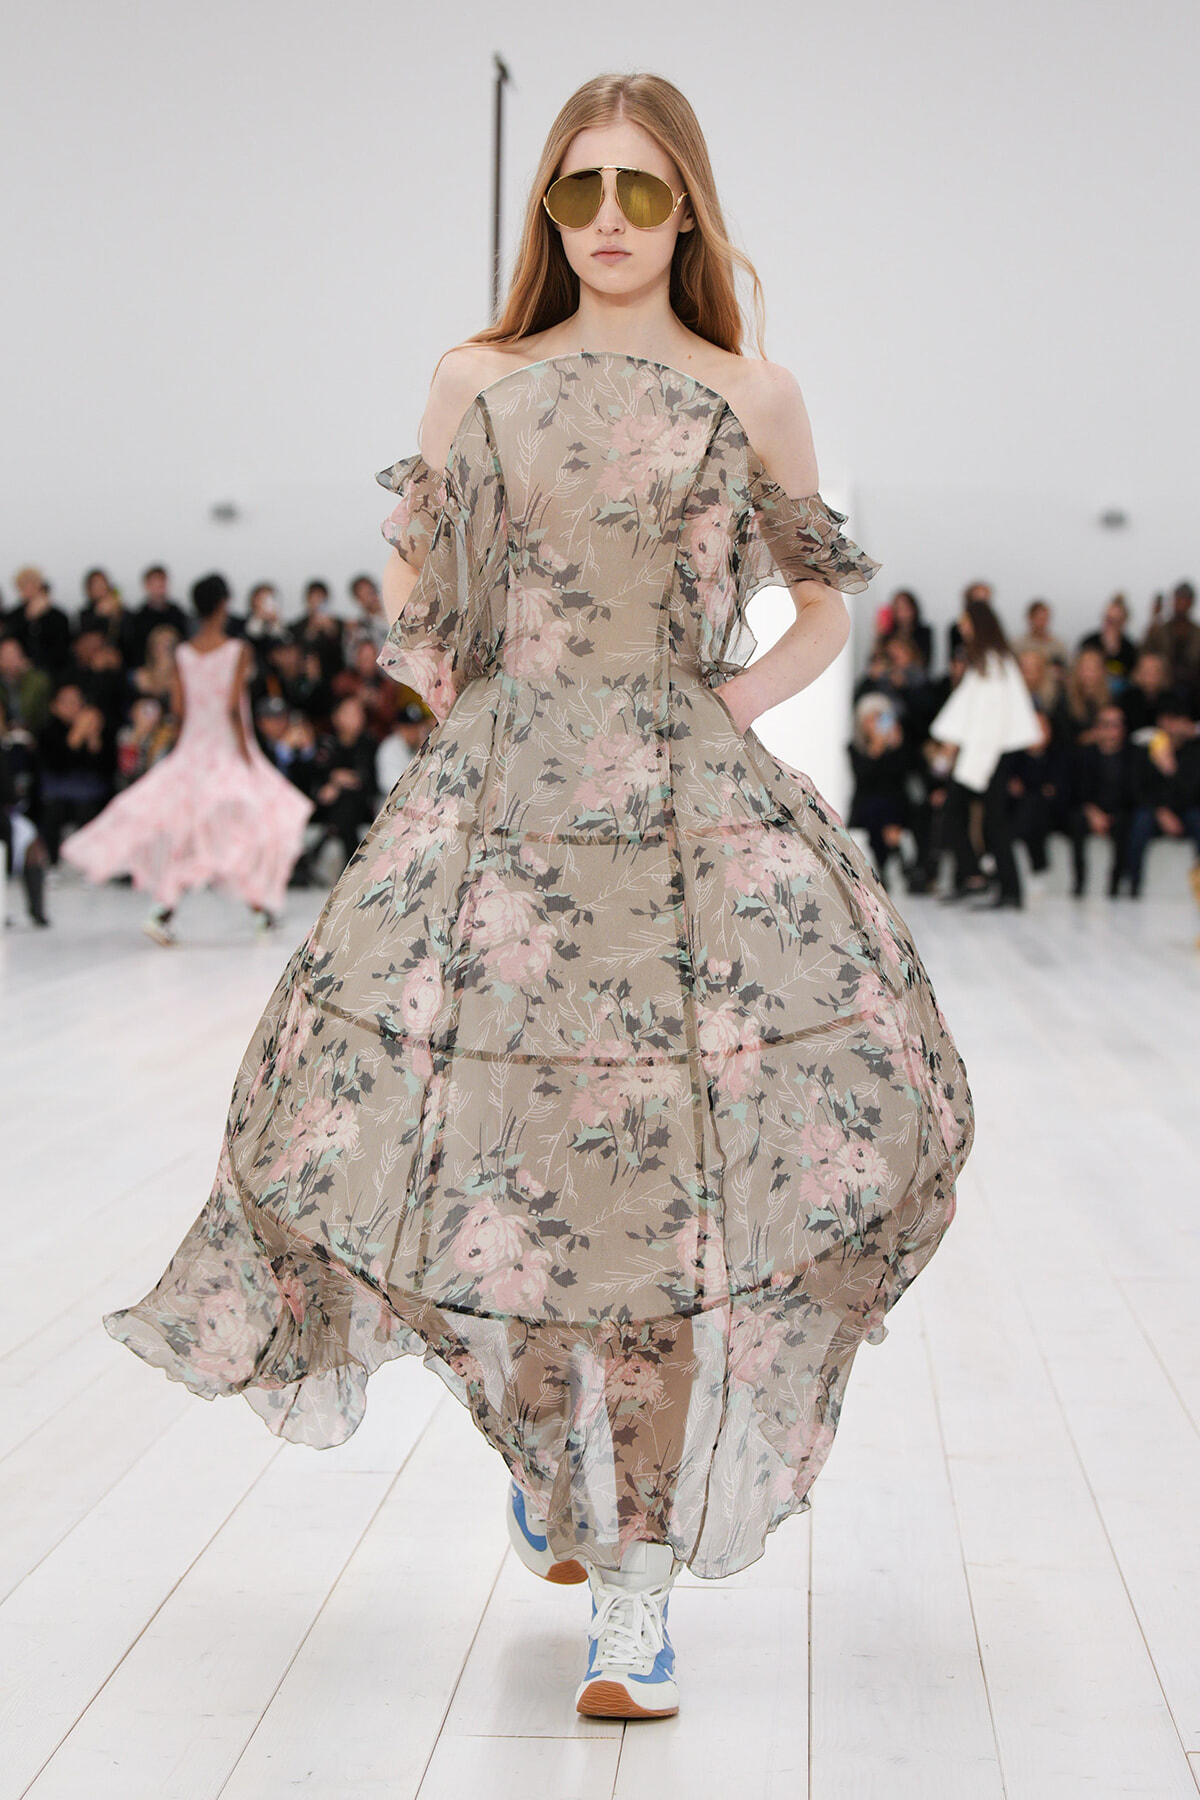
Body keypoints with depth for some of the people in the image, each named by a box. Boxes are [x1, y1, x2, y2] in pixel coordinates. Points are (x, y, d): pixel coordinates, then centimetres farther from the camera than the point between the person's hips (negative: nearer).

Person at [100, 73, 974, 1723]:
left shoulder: (754, 397, 7)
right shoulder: (477, 381, 9)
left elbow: (827, 604, 16)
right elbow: (412, 573, 21)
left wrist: (749, 693, 1)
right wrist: (441, 678, 5)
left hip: (693, 813, -1)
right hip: (498, 807, 2)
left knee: (670, 1180, -8)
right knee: (496, 1147, 2)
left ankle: (637, 1589, -2)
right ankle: (546, 1439, 33)